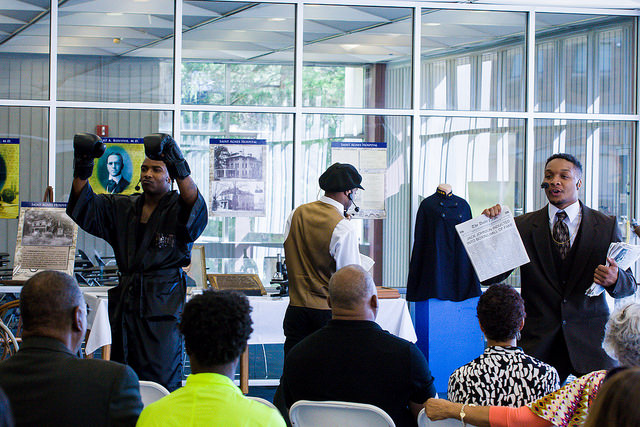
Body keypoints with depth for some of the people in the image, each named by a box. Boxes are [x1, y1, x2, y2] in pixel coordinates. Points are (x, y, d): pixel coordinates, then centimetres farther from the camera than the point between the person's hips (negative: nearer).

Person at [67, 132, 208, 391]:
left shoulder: (178, 207, 1)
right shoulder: (122, 207, 15)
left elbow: (195, 207, -22)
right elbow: (83, 210, 7)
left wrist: (178, 164, -35)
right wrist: (82, 168, -8)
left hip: (163, 304, -5)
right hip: (125, 301, 5)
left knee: (160, 384, -8)